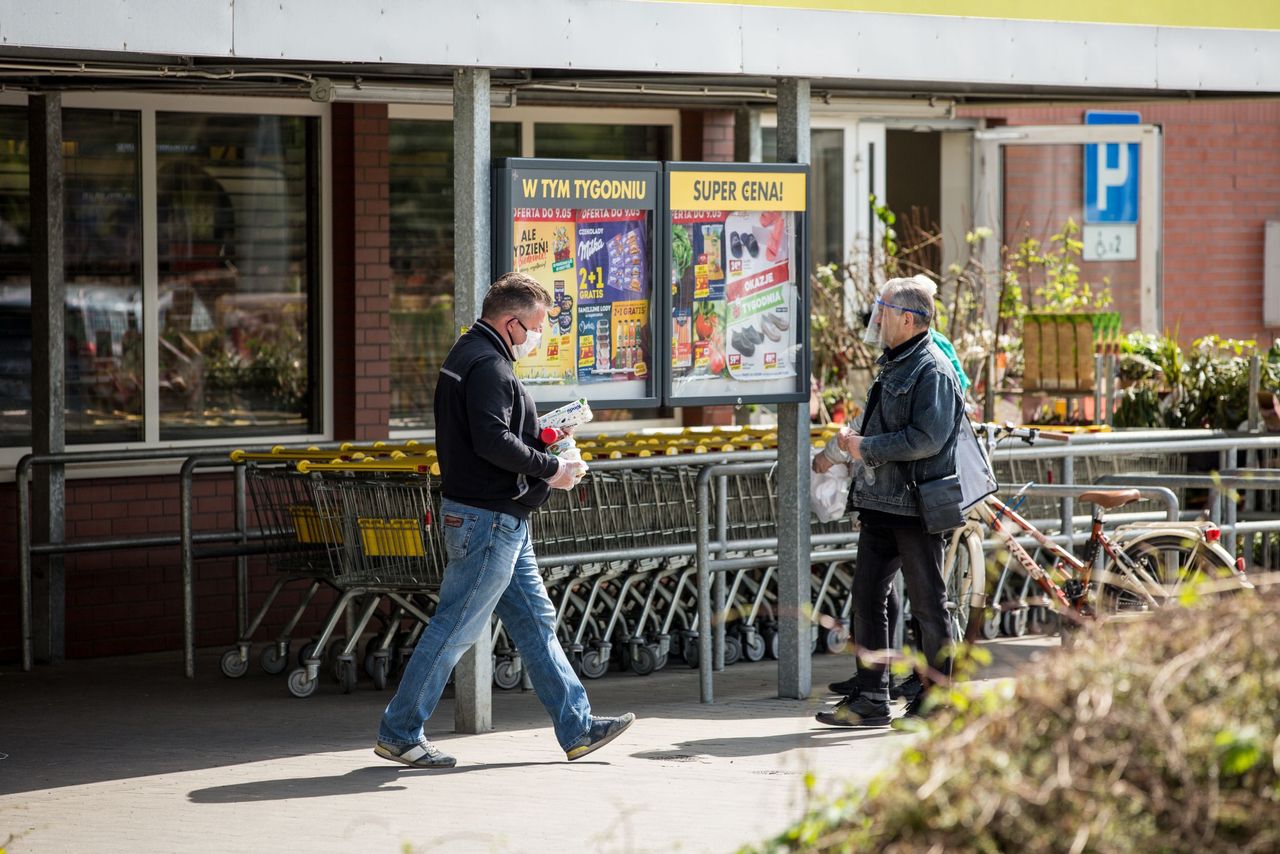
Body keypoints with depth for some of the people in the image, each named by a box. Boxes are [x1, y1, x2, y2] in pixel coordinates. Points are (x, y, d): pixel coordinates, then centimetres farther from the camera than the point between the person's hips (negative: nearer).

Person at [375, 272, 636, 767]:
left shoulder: (469, 356, 17)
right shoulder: (488, 366, -16)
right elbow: (493, 441, -27)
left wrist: (540, 439, 10)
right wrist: (550, 468, -16)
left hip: (504, 522, 11)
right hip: (488, 519, -11)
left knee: (535, 623, 12)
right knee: (456, 628, -5)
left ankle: (576, 727, 16)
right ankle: (398, 732, 2)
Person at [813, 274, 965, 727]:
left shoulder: (933, 370, -13)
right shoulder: (892, 364, 17)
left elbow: (927, 439, -22)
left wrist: (867, 448, -16)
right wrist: (848, 443, 14)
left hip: (917, 505, -9)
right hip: (880, 502, 9)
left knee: (928, 604, 1)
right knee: (866, 597, 7)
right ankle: (870, 697, 11)